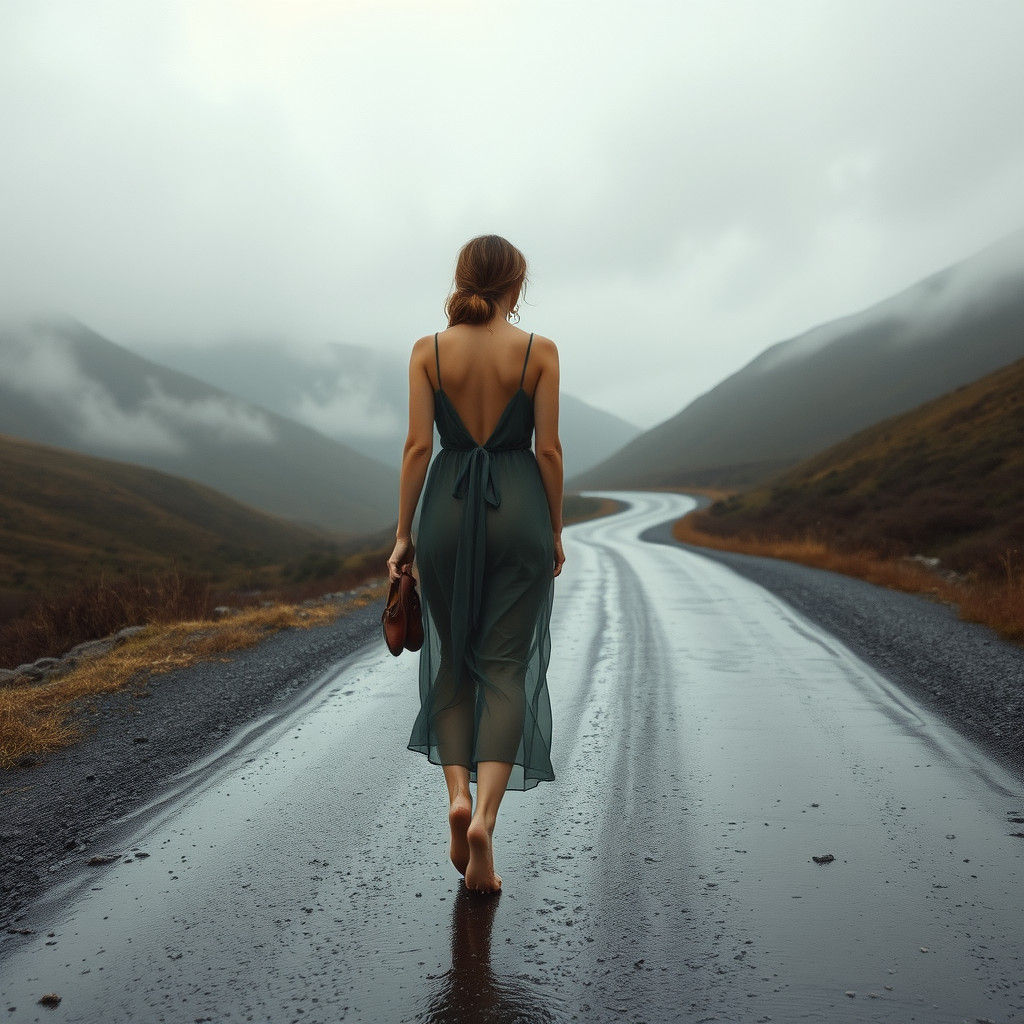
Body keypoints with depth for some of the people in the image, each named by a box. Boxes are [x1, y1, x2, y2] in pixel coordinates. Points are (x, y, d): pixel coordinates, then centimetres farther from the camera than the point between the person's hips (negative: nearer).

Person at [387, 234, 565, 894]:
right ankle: (485, 818, -9)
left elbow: (418, 446, -3)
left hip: (449, 506, 1)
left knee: (453, 661, 17)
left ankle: (458, 794, 2)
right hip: (519, 509, -1)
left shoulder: (428, 351, 0)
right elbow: (548, 449, -4)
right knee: (506, 668, 4)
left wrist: (404, 533, 4)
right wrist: (556, 531, 6)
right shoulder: (540, 351, -2)